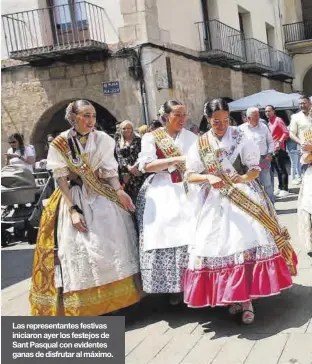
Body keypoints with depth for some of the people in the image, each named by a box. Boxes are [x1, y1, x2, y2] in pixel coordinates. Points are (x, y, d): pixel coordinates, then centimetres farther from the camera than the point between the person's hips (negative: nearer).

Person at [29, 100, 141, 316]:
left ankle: (114, 297, 17)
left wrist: (119, 191, -18)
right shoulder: (60, 143, -6)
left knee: (112, 245, 1)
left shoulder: (102, 139, -1)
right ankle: (82, 305, 7)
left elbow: (110, 171, 1)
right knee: (78, 250, -3)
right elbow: (61, 179, -6)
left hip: (103, 198, 2)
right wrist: (73, 210, -14)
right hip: (75, 199, -2)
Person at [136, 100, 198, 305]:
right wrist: (175, 160, -15)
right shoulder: (151, 138, 5)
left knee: (191, 234, -12)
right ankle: (173, 287, 3)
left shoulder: (191, 137, 13)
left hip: (187, 189, 2)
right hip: (161, 191, -1)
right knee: (164, 234, -9)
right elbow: (146, 165, -7)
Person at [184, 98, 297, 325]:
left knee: (248, 244, -11)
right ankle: (235, 296, 16)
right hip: (216, 202, 2)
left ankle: (247, 300, -2)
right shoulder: (200, 145, 4)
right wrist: (208, 178, -17)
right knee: (221, 246, 1)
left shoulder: (240, 138, -1)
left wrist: (242, 178, -22)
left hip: (244, 199, -2)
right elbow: (190, 175, 2)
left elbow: (255, 169, -1)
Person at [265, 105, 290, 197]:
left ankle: (285, 189, -5)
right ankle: (280, 188, 19)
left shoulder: (278, 120, -8)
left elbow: (286, 133, -15)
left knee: (282, 169, -7)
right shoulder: (269, 123, 16)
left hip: (279, 149, -8)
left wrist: (279, 142, -23)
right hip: (272, 150, 8)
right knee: (277, 170, 12)